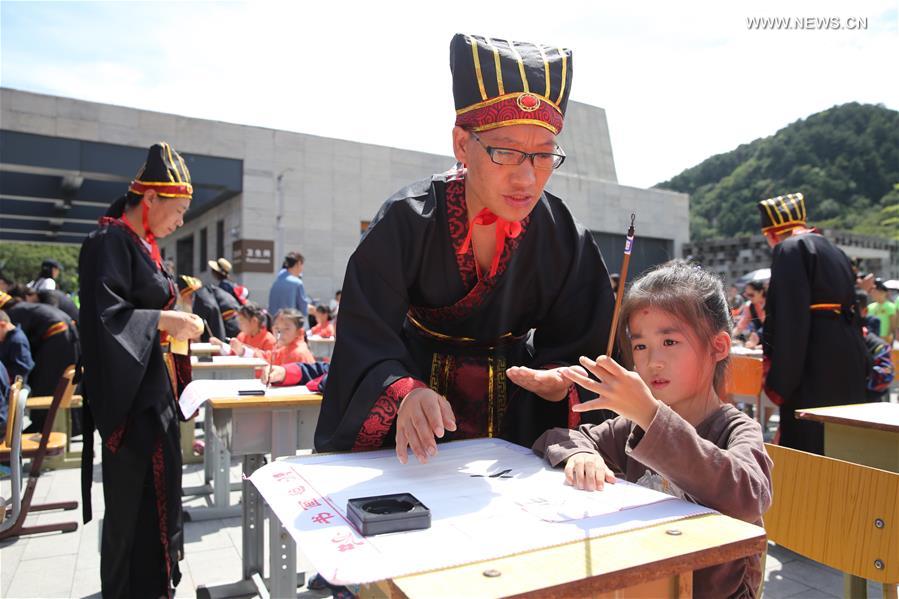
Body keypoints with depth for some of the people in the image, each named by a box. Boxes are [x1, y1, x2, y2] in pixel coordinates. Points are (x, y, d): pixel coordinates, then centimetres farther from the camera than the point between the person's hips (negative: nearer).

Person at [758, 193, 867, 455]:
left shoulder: (789, 249, -9)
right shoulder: (836, 252, 19)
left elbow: (790, 318, -17)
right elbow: (851, 309, 22)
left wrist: (779, 381, -16)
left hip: (816, 366, -9)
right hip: (849, 361, 9)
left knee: (807, 446, -4)